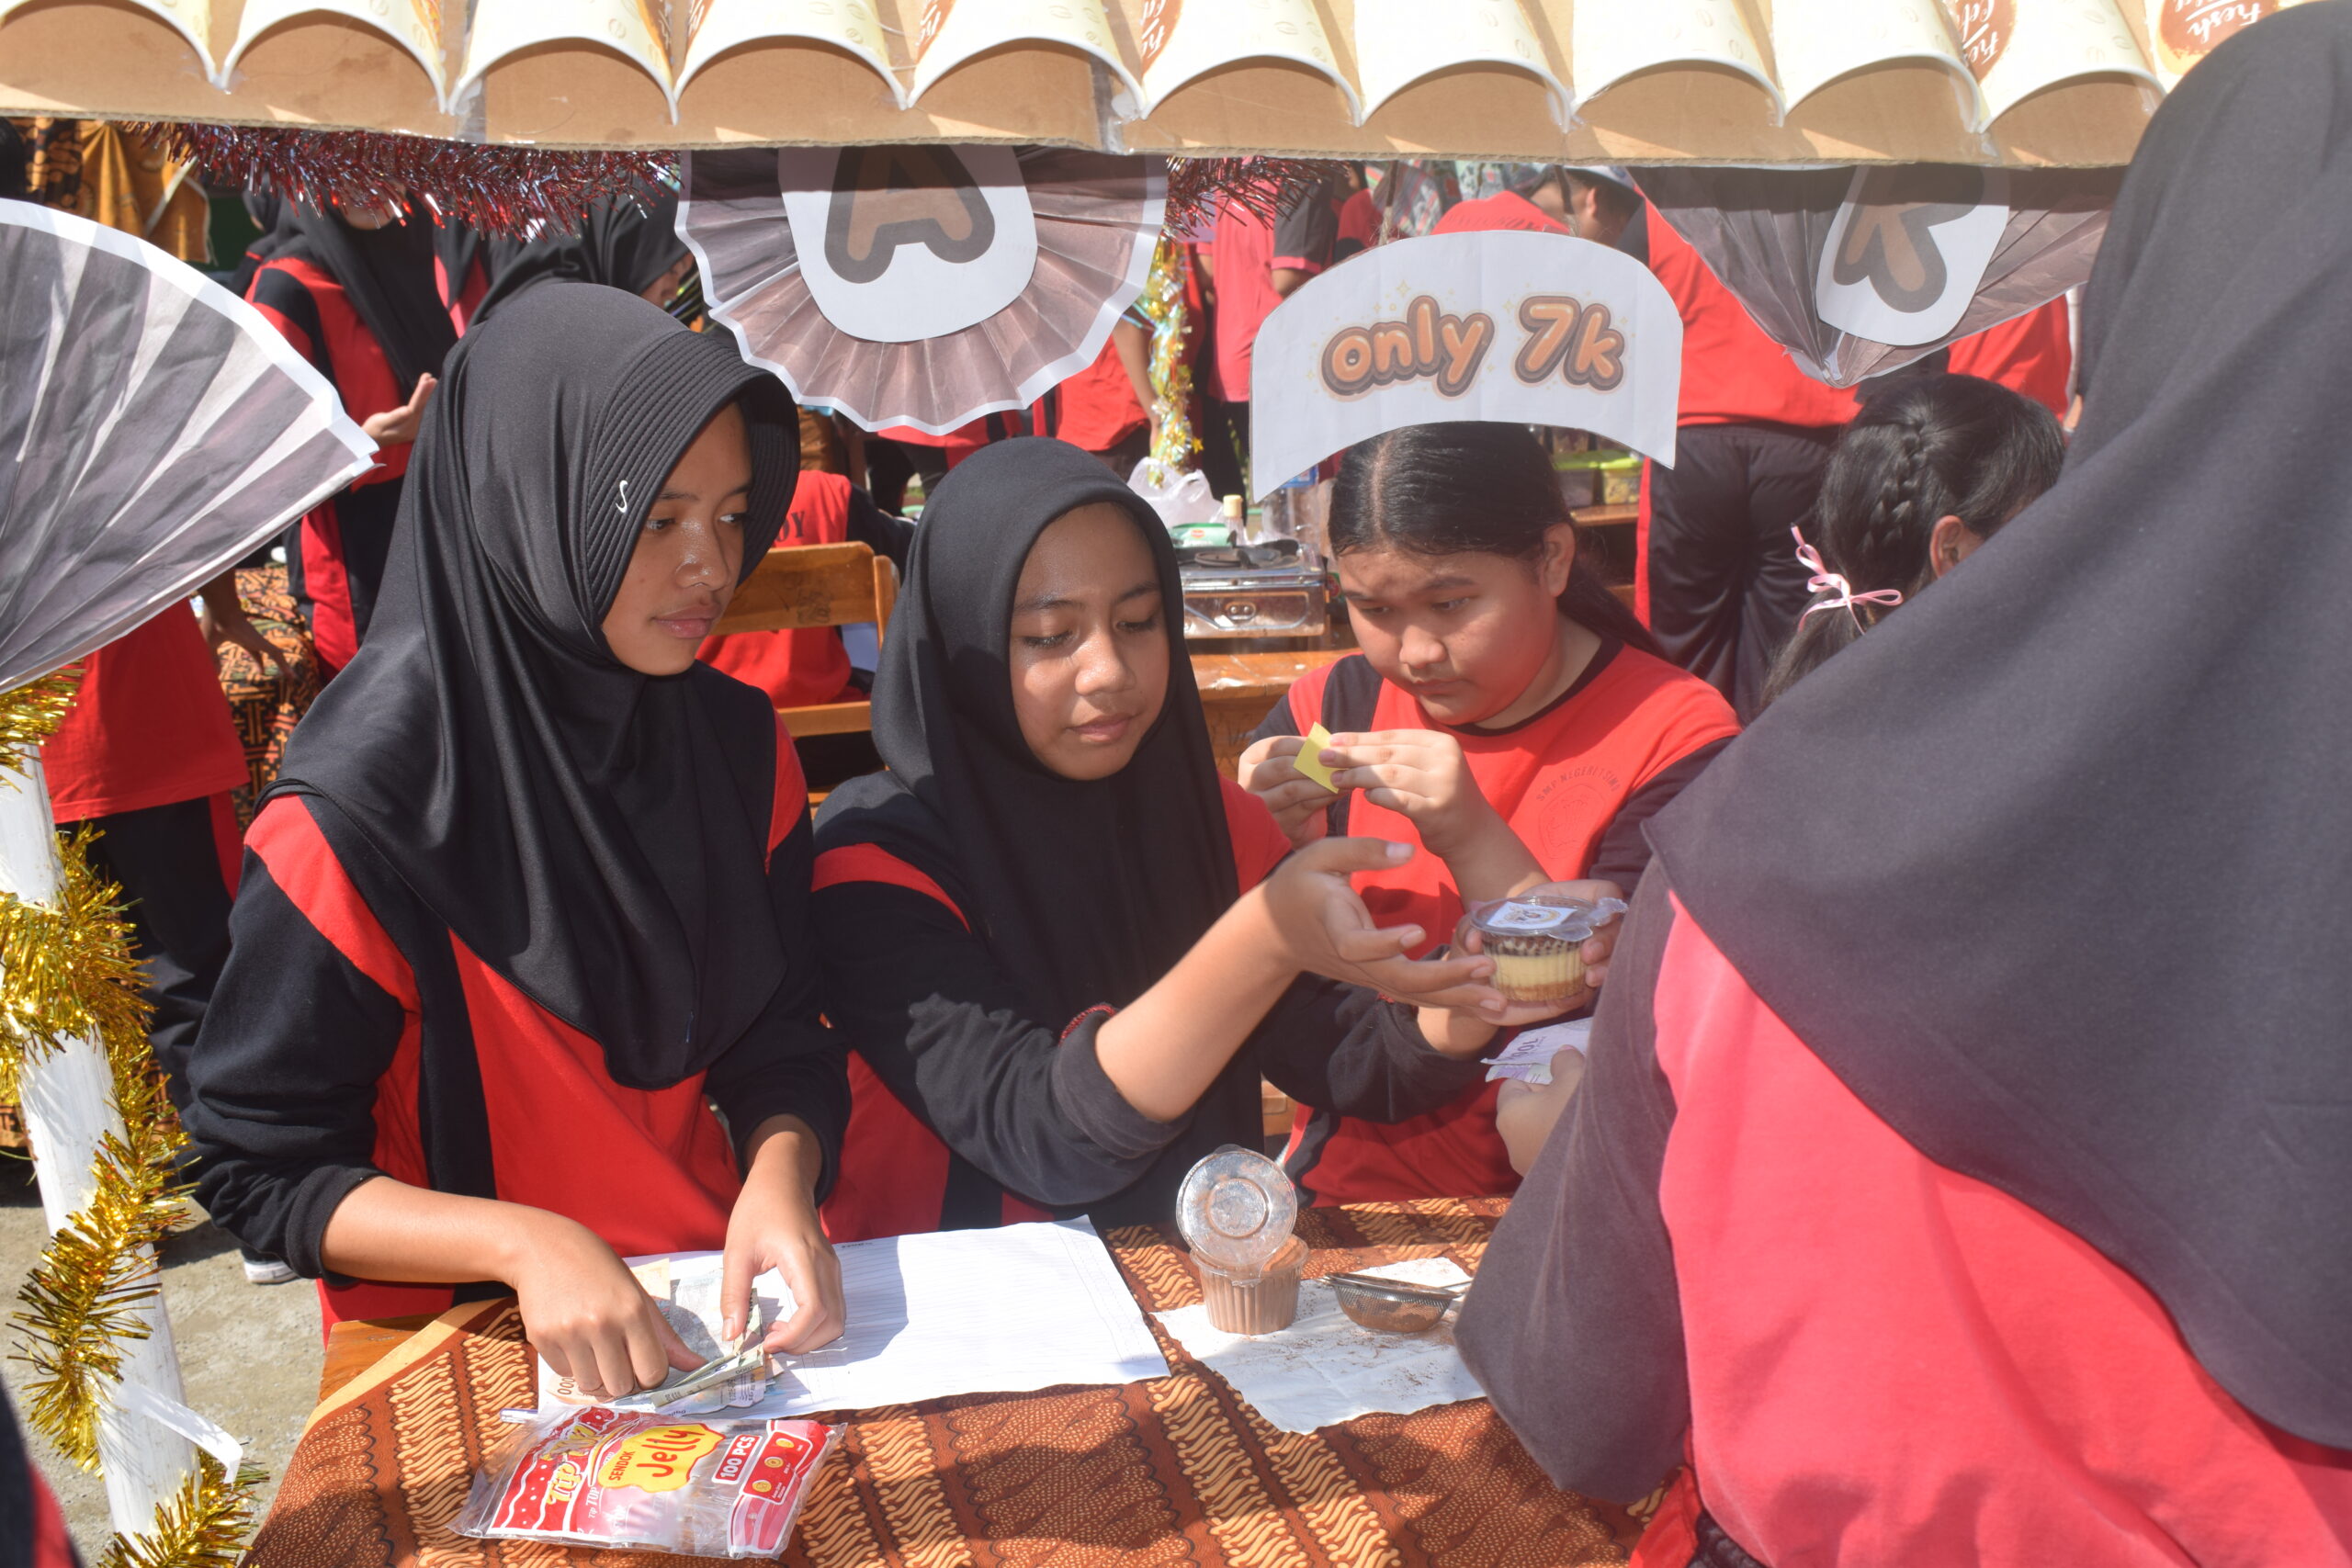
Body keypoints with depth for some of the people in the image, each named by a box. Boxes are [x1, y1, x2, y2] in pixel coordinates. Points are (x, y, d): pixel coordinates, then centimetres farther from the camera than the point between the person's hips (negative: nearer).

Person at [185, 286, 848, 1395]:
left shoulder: (737, 743, 0)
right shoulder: (363, 805, -17)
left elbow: (777, 1038, 6)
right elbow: (256, 1164, -10)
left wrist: (780, 1176, -16)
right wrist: (522, 1241, -24)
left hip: (714, 1300, 5)